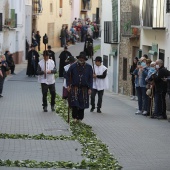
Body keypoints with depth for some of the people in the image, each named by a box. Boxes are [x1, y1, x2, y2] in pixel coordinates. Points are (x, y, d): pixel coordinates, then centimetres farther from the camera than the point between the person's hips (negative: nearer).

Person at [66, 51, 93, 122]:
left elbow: (91, 78, 6)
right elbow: (68, 76, 8)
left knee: (82, 104, 5)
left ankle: (80, 118, 15)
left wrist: (90, 88, 0)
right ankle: (75, 117, 1)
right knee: (74, 103, -9)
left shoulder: (88, 67, 2)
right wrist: (68, 85, 0)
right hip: (74, 88, -1)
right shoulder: (73, 66, -1)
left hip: (84, 89, 1)